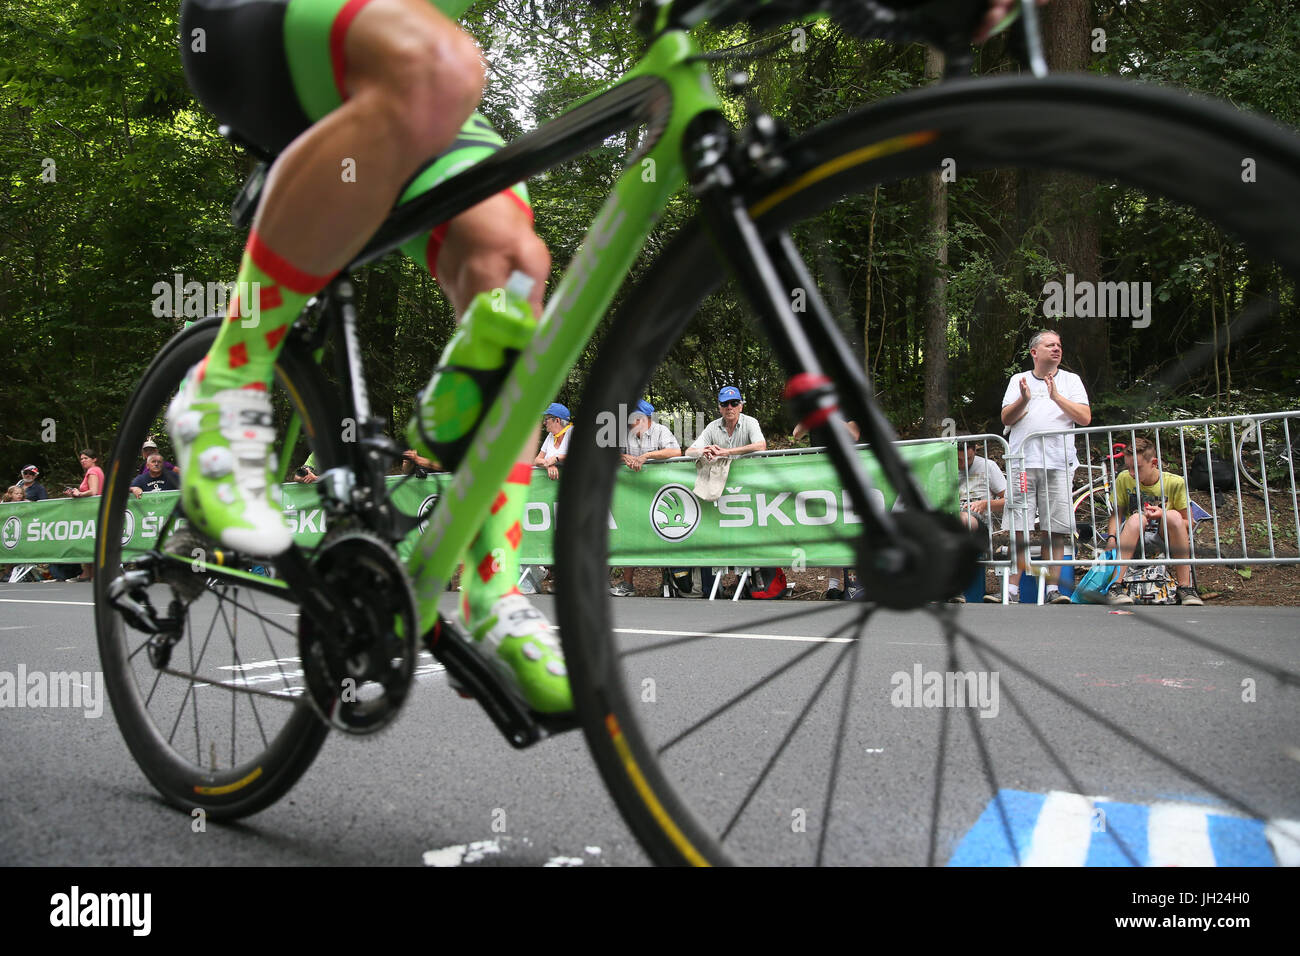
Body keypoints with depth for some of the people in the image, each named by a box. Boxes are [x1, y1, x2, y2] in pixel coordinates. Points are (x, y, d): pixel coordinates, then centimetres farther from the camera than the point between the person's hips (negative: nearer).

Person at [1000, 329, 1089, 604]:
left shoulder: (1071, 380, 16)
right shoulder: (1018, 380, 17)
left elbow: (1085, 417, 3)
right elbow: (1006, 419, 8)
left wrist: (1057, 396, -6)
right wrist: (1023, 400, -9)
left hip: (1057, 463, 0)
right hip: (1022, 462, 0)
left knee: (1057, 530, -3)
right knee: (1017, 529, -4)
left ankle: (1053, 588, 2)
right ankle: (1012, 587, -1)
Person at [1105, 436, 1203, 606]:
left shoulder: (1175, 482, -7)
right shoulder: (1124, 479, -2)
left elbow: (1188, 523, -1)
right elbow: (1116, 513, 4)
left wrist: (1163, 516, -21)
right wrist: (1112, 538, -15)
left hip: (1165, 539, -1)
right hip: (1135, 541, 1)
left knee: (1173, 516, -31)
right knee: (1136, 518, -32)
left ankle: (1185, 587, -29)